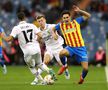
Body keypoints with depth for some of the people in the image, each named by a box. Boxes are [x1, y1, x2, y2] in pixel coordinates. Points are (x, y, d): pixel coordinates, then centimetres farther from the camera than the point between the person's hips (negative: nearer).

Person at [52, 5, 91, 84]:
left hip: (80, 48, -1)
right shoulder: (61, 25, 1)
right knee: (62, 53, -36)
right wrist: (54, 34, 0)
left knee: (85, 68, -8)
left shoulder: (76, 22, -3)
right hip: (70, 47, 1)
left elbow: (88, 16, -1)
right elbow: (53, 29, 22)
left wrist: (79, 11, -14)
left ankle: (82, 77, 29)